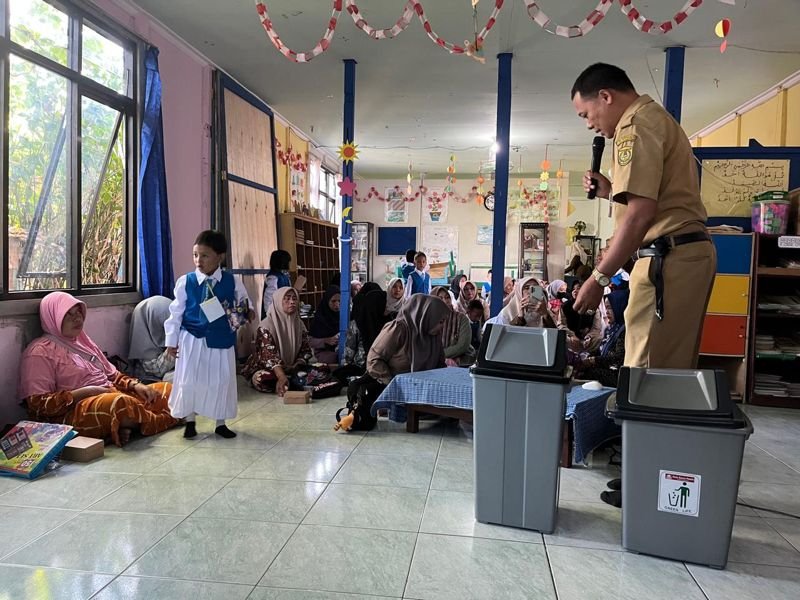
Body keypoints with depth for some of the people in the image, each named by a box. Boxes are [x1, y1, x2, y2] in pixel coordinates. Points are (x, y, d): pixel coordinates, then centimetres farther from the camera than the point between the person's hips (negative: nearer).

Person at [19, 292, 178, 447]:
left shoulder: (82, 340, 23)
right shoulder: (41, 351, -2)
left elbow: (112, 374, 24)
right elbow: (38, 405, -10)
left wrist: (135, 385, 4)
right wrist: (85, 392, -16)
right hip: (75, 411, -9)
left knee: (166, 389, -3)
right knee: (121, 403, -39)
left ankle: (126, 426, -22)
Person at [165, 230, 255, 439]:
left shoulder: (232, 282, -4)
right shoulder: (185, 282, -6)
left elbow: (244, 302, 10)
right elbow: (176, 313, 0)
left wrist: (248, 312, -13)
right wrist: (172, 340, 1)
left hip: (222, 341, 1)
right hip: (192, 340, 0)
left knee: (222, 382, 9)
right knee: (189, 381, 6)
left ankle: (221, 423, 26)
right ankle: (190, 422, 28)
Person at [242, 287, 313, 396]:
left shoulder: (299, 324, 4)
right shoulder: (266, 325, -16)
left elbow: (305, 351, 5)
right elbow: (269, 354, -29)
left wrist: (297, 366, -18)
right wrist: (282, 377, -44)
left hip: (291, 369, 5)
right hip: (264, 368, -5)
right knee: (264, 380, -40)